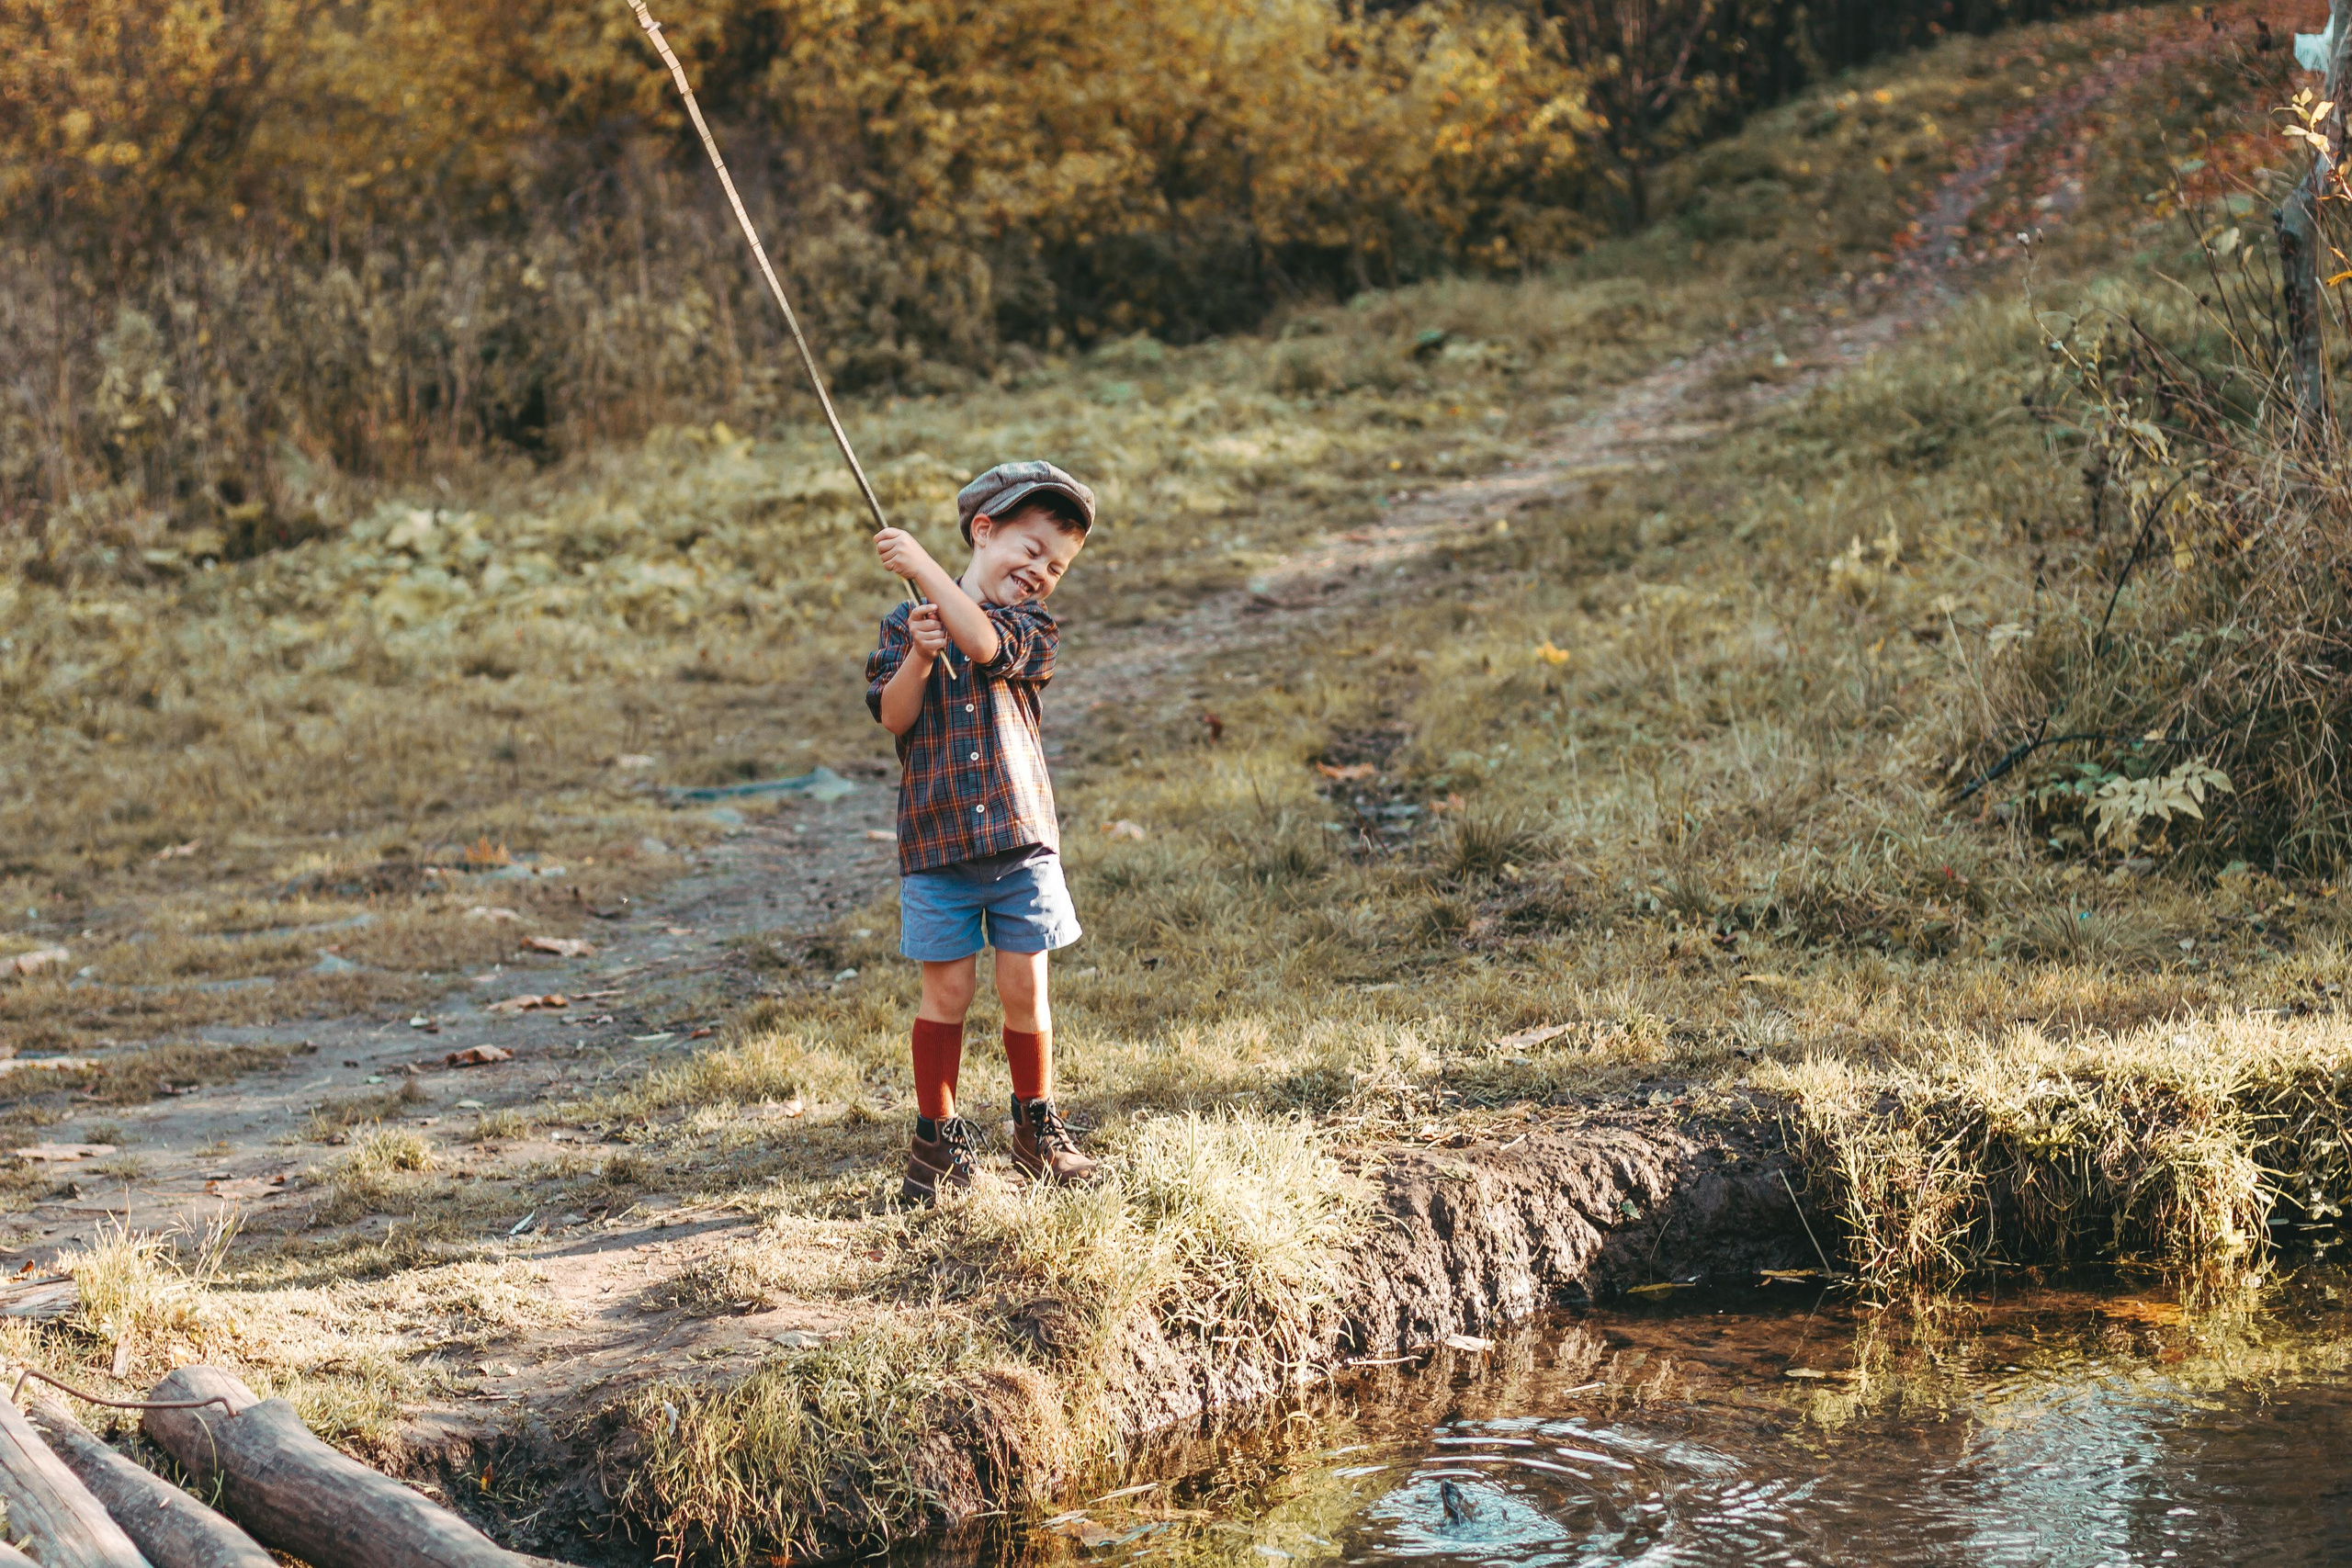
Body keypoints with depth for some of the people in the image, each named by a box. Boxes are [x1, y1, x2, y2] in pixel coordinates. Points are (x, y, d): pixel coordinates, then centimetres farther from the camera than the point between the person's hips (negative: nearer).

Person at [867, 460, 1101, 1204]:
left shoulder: (1033, 627, 5)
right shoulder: (905, 626, 7)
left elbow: (984, 642, -17)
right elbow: (893, 716, -4)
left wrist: (924, 567, -20)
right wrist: (919, 655, -20)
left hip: (1021, 836, 1)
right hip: (937, 838, -1)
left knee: (1025, 988, 4)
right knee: (947, 989, 1)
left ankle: (1037, 1128, 21)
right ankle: (938, 1138, 14)